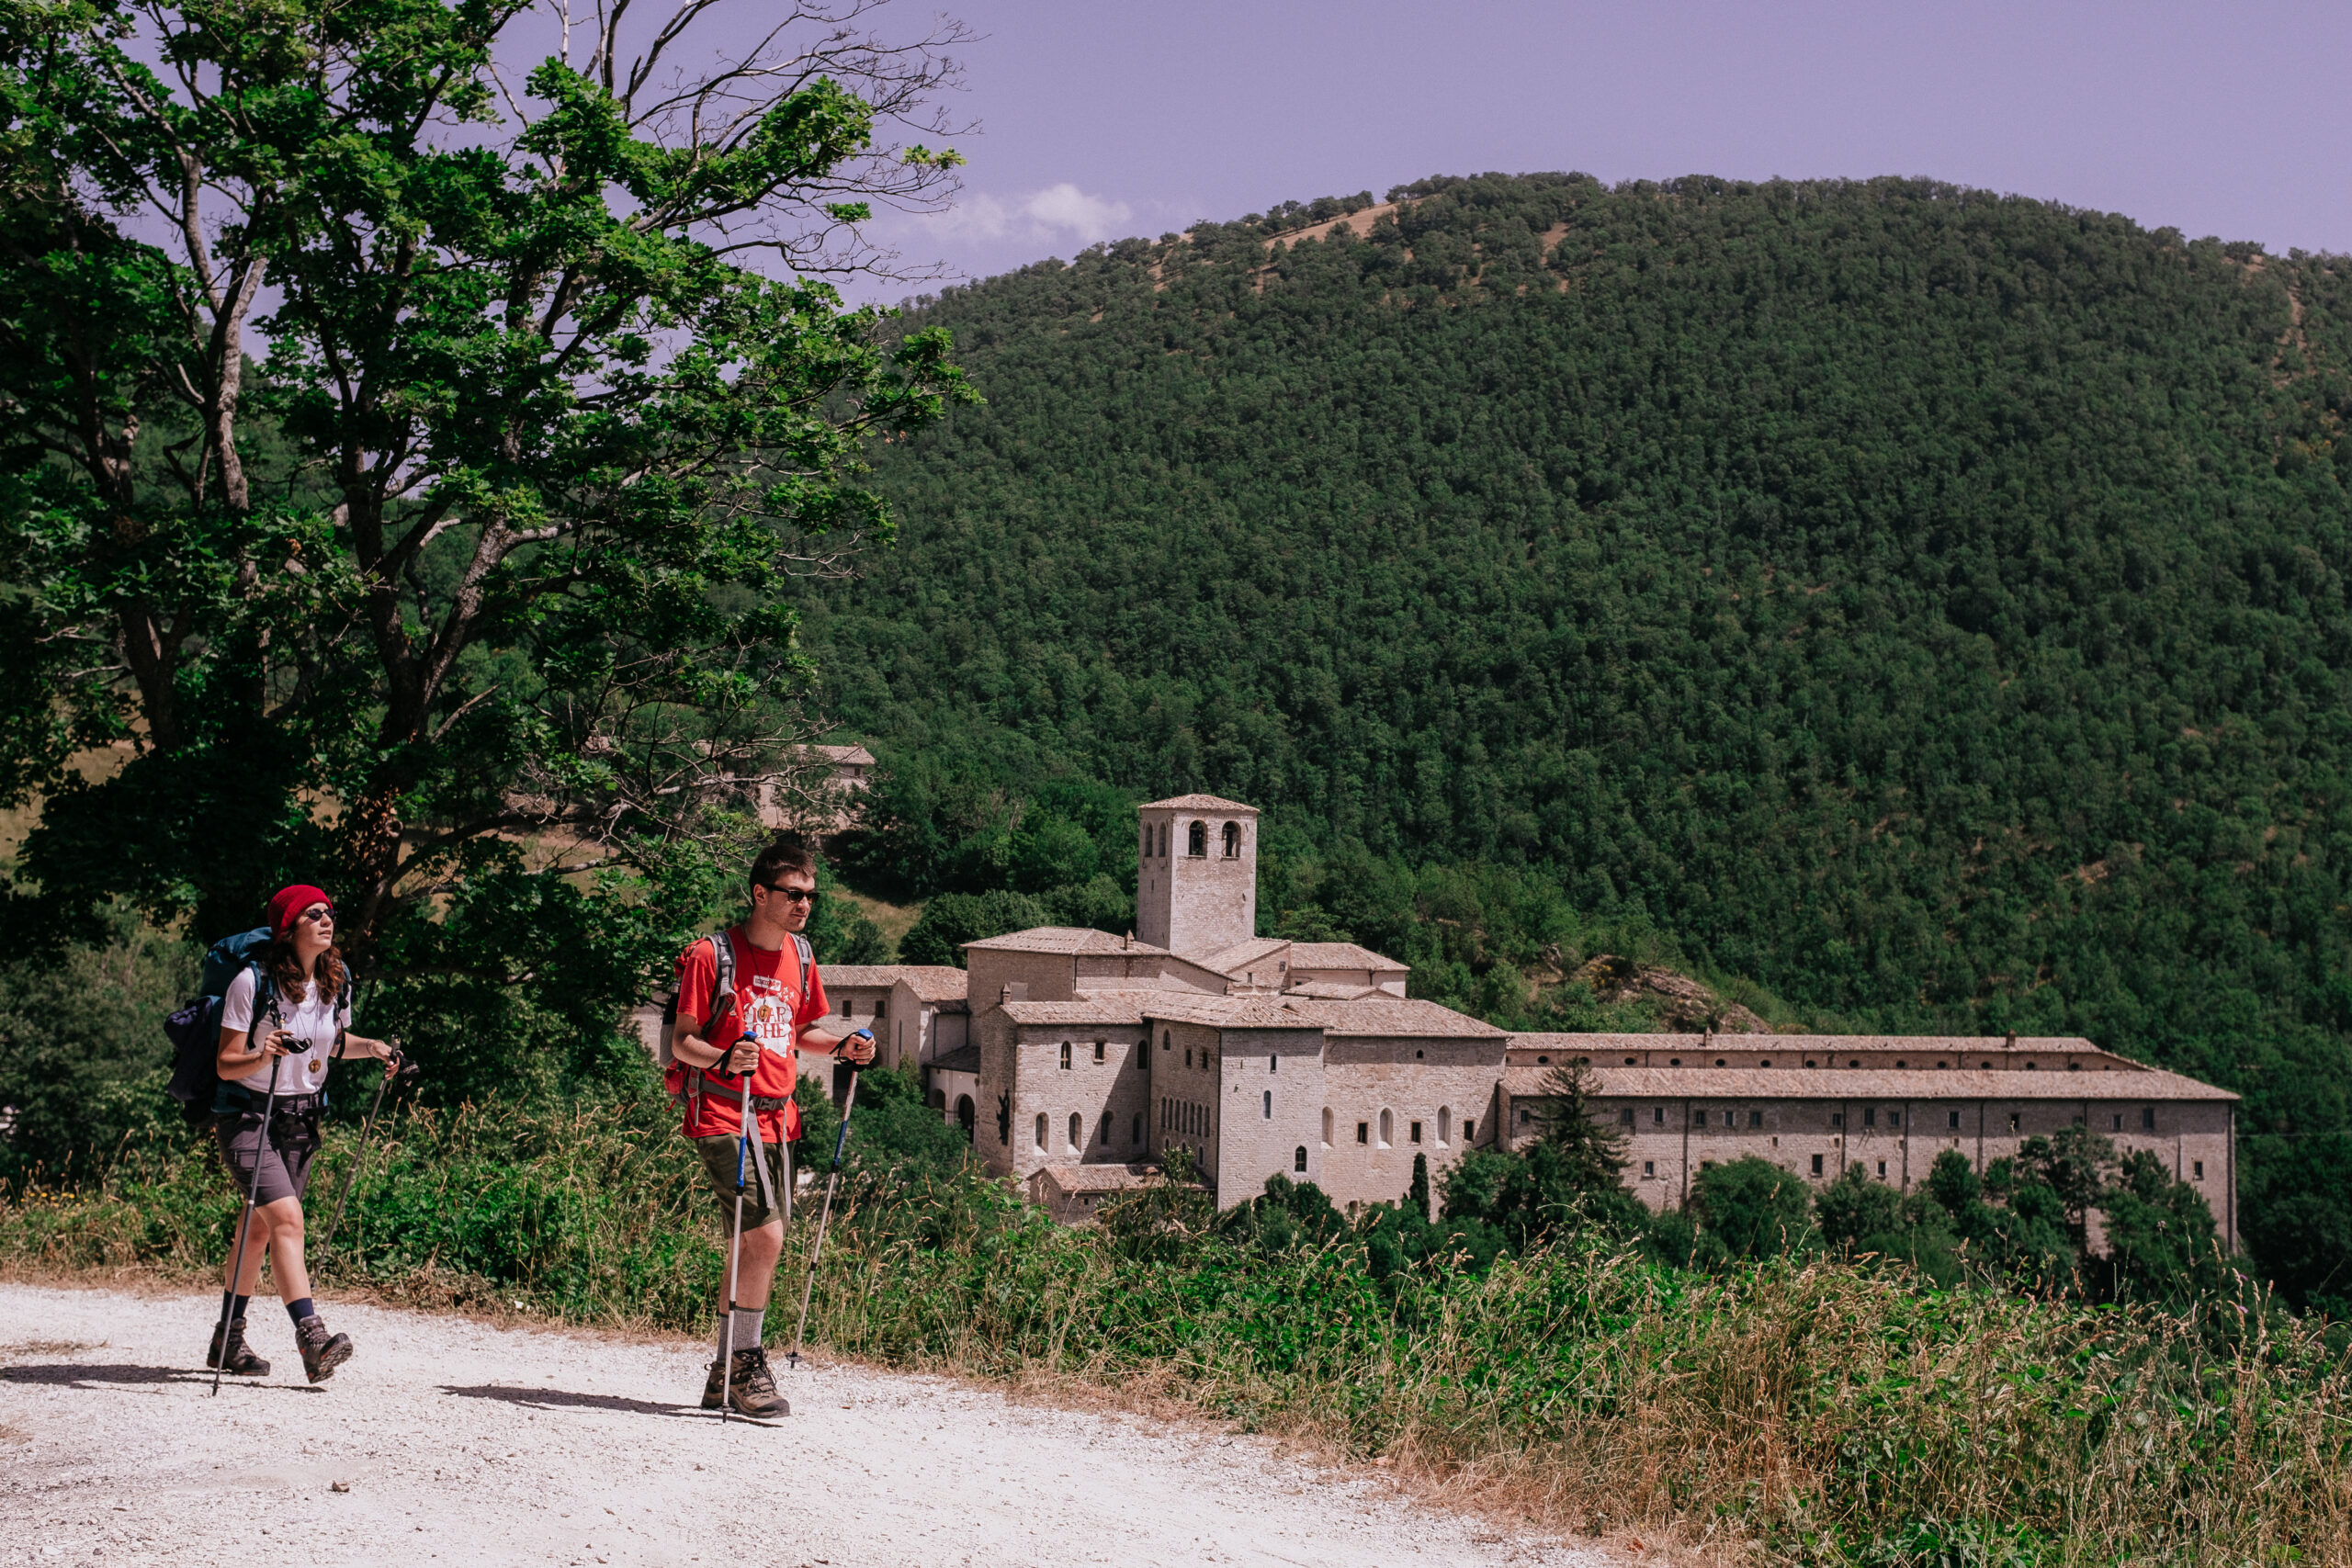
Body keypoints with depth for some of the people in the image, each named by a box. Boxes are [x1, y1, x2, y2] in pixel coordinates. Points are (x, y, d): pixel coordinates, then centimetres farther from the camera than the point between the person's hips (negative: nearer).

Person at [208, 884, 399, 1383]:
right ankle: (312, 1340, -31)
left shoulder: (337, 981, 1)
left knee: (260, 1229, 13)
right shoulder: (253, 982, -16)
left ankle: (227, 1340, 28)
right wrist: (262, 1057, -34)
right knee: (286, 1218, -22)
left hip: (301, 1120, 6)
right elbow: (225, 1064, -14)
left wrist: (370, 1047, 1)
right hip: (247, 1117, -6)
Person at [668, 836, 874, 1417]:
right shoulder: (712, 955, -9)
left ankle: (725, 1375, 22)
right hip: (722, 1114, -7)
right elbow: (681, 1042, -10)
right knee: (766, 1235, -18)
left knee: (758, 1244, 10)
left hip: (774, 1118, 7)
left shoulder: (798, 957, 12)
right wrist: (724, 1058, -30)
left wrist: (841, 1045, 5)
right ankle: (746, 1366, -8)